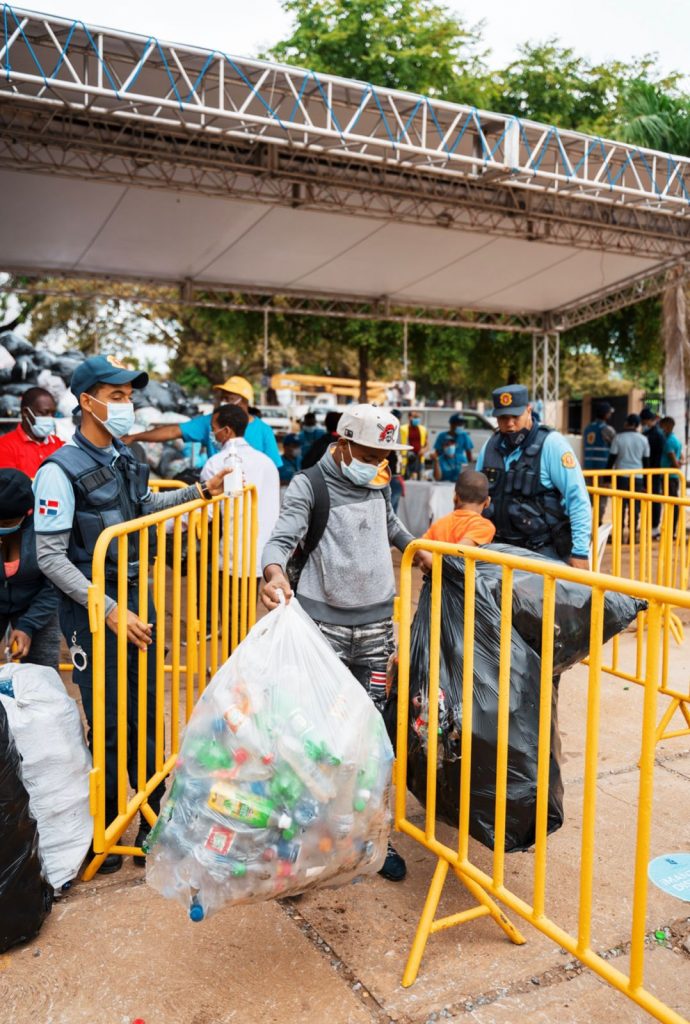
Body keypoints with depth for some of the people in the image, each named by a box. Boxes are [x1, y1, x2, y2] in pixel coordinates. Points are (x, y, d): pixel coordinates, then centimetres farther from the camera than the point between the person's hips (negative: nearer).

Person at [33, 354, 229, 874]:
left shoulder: (127, 458, 6)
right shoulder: (60, 470, -15)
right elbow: (51, 558, -17)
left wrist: (200, 491, 15)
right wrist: (109, 610, -22)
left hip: (136, 597, 7)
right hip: (93, 610, -6)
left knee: (148, 715, 14)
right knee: (109, 725, 3)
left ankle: (153, 821, 31)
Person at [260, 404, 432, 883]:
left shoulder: (380, 483, 10)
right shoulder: (309, 485, -7)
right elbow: (282, 538, -20)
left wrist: (419, 550, 23)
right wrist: (274, 572, -39)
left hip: (376, 626, 5)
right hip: (323, 625, -4)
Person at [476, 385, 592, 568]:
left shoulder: (551, 443, -10)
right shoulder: (491, 445, 7)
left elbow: (578, 499, -13)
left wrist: (580, 551, -15)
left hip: (545, 551, -5)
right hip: (502, 548, 5)